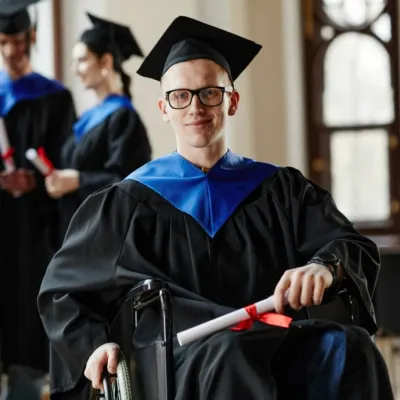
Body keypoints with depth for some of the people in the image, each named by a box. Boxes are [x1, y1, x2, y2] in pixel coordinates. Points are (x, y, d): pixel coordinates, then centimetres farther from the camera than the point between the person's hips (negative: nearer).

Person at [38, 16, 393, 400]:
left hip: (280, 353, 2)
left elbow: (357, 249, 5)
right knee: (229, 353, -39)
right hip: (177, 361, -2)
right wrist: (93, 345, -5)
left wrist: (325, 266, -20)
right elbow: (62, 289, 17)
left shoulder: (282, 189, 18)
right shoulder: (131, 200, 15)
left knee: (347, 348, -31)